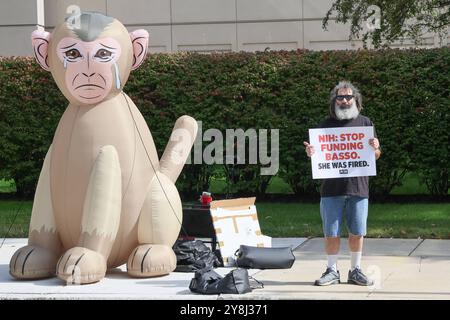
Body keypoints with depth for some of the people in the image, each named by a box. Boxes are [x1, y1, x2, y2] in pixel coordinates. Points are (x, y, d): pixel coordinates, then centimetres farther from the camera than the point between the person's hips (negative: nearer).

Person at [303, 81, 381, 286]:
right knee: (331, 232, 3)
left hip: (358, 187, 0)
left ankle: (355, 271, 17)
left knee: (357, 232, 6)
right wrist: (310, 152, -11)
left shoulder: (365, 123, 9)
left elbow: (376, 155, 12)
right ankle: (332, 271, 13)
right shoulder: (326, 124, 8)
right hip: (332, 187, 0)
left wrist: (375, 148, -11)